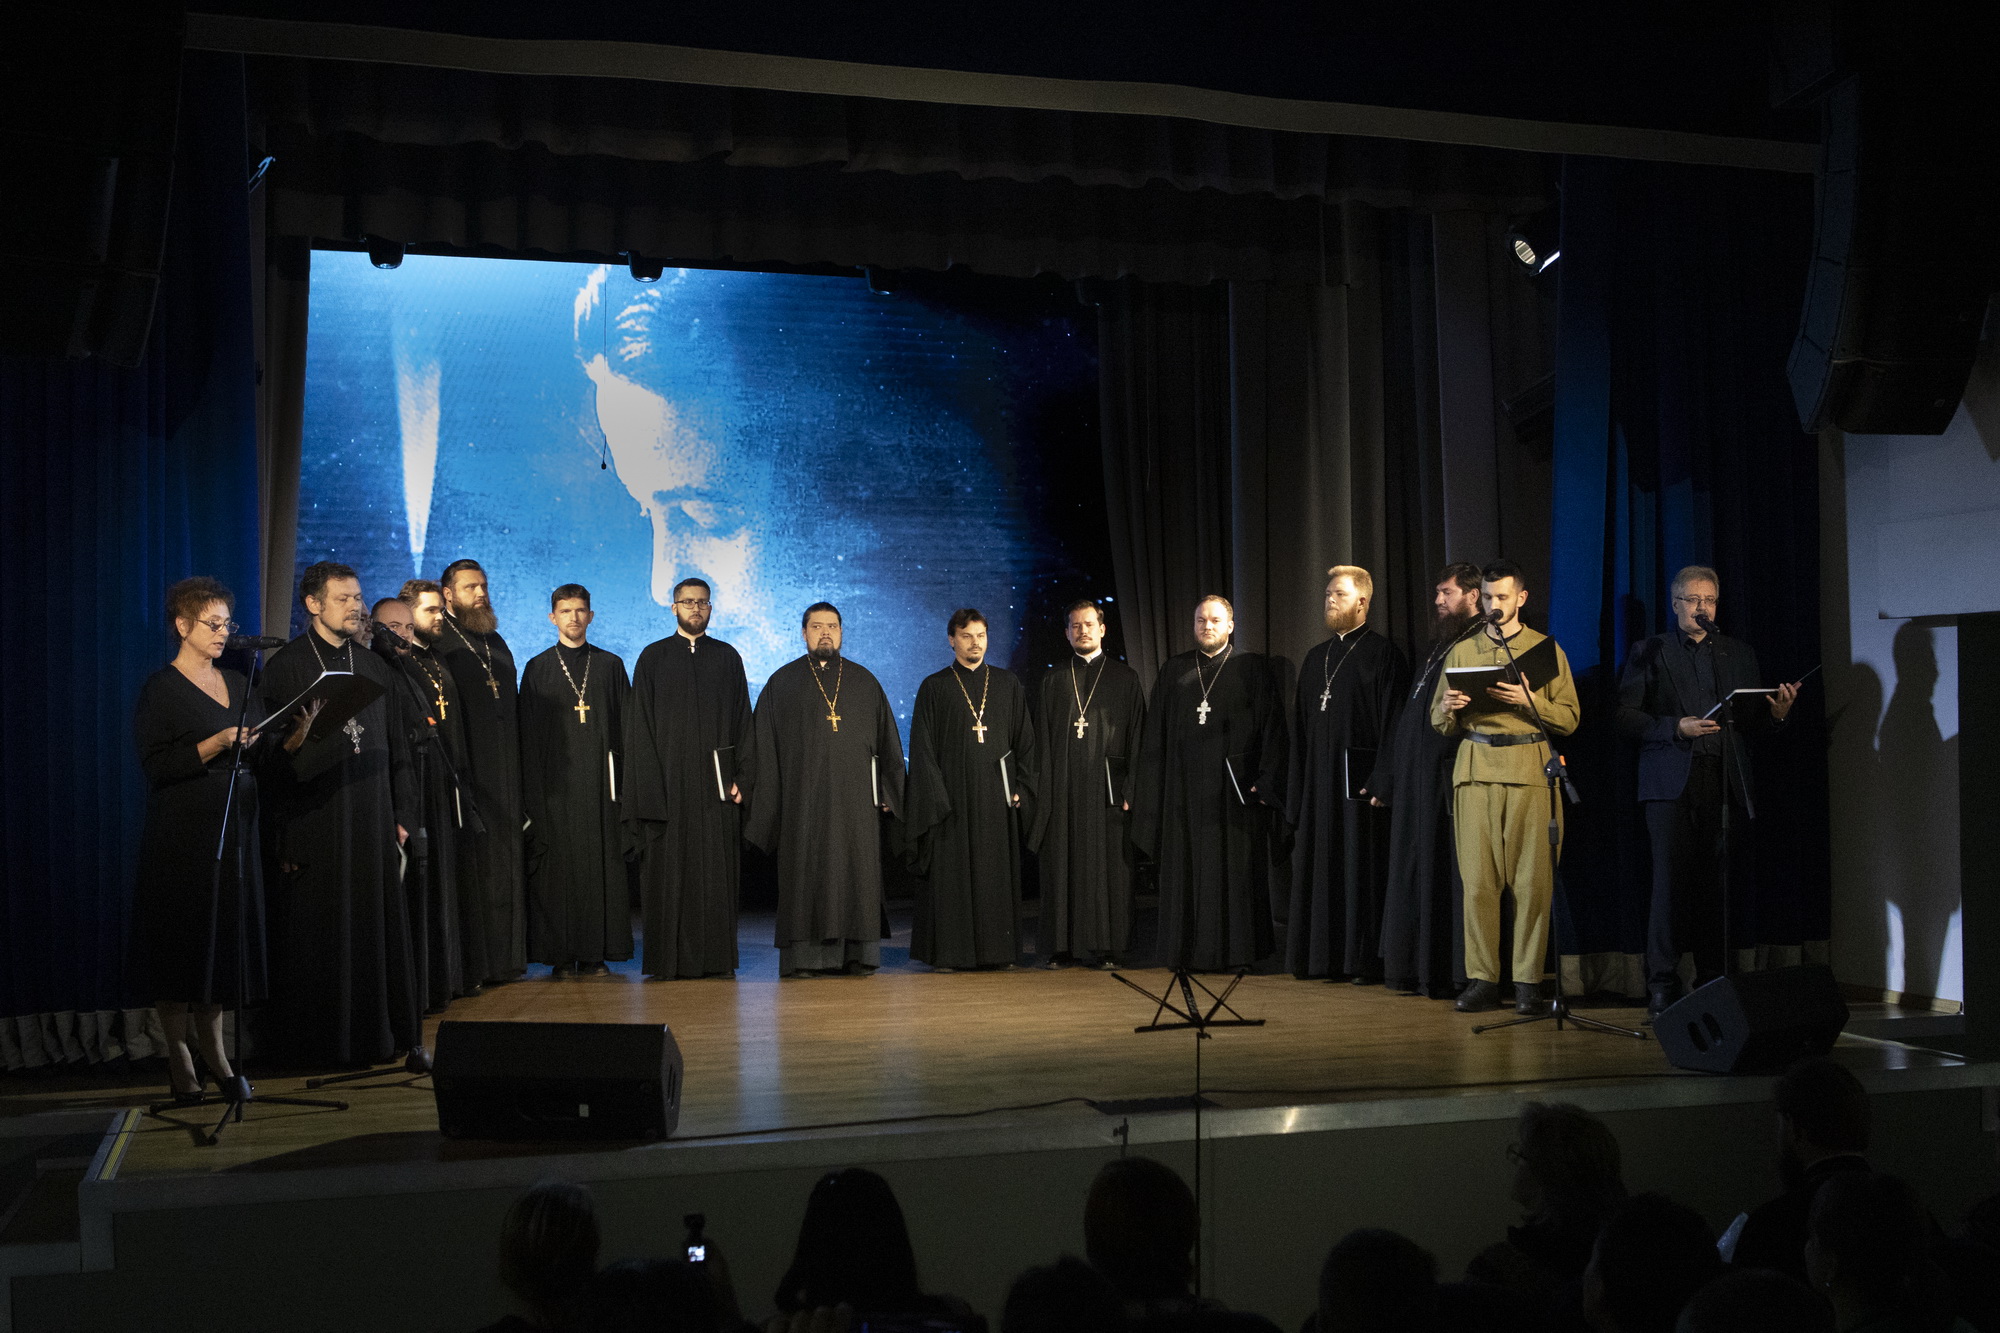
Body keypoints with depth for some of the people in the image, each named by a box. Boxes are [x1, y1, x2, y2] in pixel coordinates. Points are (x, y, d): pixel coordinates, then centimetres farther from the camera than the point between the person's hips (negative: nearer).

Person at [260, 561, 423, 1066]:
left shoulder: (374, 668, 13)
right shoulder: (286, 667, -2)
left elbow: (396, 748, 14)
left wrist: (402, 812, 6)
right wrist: (285, 835, -10)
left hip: (372, 819, 4)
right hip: (315, 821, -4)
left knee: (378, 924, 5)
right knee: (321, 933, 0)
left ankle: (383, 1032, 13)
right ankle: (325, 1040, 8)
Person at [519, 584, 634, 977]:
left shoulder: (610, 665, 10)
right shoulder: (537, 668, 8)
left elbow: (624, 727, 8)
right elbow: (528, 733, 6)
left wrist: (622, 779, -1)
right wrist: (531, 789, -2)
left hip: (598, 777, 1)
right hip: (554, 781, -1)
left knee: (600, 861, -1)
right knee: (556, 865, -2)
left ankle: (596, 952, 4)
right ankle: (560, 955, 3)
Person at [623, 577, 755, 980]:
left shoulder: (727, 657, 10)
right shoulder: (653, 658, 6)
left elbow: (741, 720, 8)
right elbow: (640, 724, 2)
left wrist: (740, 775, -2)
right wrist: (649, 782, -7)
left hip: (715, 780, 1)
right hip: (668, 779, -1)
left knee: (716, 870, 0)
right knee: (669, 870, -1)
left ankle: (717, 957, 5)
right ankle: (669, 958, 4)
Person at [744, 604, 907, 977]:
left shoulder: (865, 681, 11)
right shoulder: (782, 683, 7)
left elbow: (887, 740, 11)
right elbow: (765, 746, 4)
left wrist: (887, 792, 5)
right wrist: (770, 799, -3)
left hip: (855, 793, 2)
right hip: (803, 796, -1)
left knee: (857, 872, 1)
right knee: (806, 874, -3)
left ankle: (857, 953, 6)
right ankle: (805, 956, 0)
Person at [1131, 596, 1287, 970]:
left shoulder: (1252, 669, 3)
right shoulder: (1173, 672, 11)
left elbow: (1272, 728, -1)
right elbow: (1155, 735, 11)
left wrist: (1266, 782, -10)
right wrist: (1149, 790, 4)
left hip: (1234, 788, -2)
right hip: (1185, 788, 2)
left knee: (1235, 871, 0)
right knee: (1187, 869, 4)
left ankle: (1236, 950, 7)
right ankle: (1188, 950, 10)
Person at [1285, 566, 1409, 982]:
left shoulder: (1384, 655, -3)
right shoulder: (1316, 658, 16)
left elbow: (1392, 724, -9)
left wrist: (1381, 780, -17)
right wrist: (1297, 785, 10)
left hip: (1358, 776, -6)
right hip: (1318, 780, 6)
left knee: (1361, 867, -3)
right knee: (1321, 866, 8)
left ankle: (1363, 958, 2)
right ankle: (1322, 954, 14)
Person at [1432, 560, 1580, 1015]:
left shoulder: (1547, 650, 10)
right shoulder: (1461, 653, 16)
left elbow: (1570, 718, 3)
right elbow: (1439, 723, 15)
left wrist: (1528, 700, -13)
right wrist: (1449, 709, -7)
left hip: (1530, 772, -2)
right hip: (1475, 770, 2)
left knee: (1532, 880, -5)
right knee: (1477, 879, -3)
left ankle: (1528, 982, 0)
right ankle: (1482, 979, 3)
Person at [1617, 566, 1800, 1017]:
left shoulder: (1740, 654, 19)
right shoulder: (1650, 652, 10)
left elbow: (1753, 721, 15)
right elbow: (1626, 716, 2)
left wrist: (1776, 713, -6)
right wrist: (1677, 728, -12)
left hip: (1727, 783, 2)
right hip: (1671, 782, -2)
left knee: (1721, 885, -2)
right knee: (1672, 881, -7)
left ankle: (1714, 984, 5)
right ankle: (1662, 987, -3)